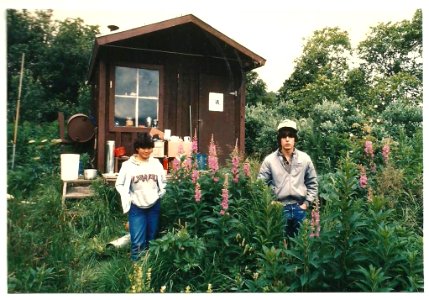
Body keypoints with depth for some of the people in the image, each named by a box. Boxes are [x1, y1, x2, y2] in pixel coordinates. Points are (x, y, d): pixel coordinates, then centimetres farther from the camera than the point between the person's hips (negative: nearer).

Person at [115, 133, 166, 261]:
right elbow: (119, 184, 0)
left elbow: (163, 182, 12)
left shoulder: (156, 163, 0)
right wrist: (128, 198, -9)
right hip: (136, 208, -3)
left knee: (152, 239, 15)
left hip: (154, 206, 3)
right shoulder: (128, 165, -8)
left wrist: (161, 194, 0)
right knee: (138, 242, -3)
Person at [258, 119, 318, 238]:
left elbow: (312, 184, 8)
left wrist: (306, 203, 2)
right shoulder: (269, 160, -4)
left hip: (299, 208, 2)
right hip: (278, 208, -2)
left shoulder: (305, 158, 2)